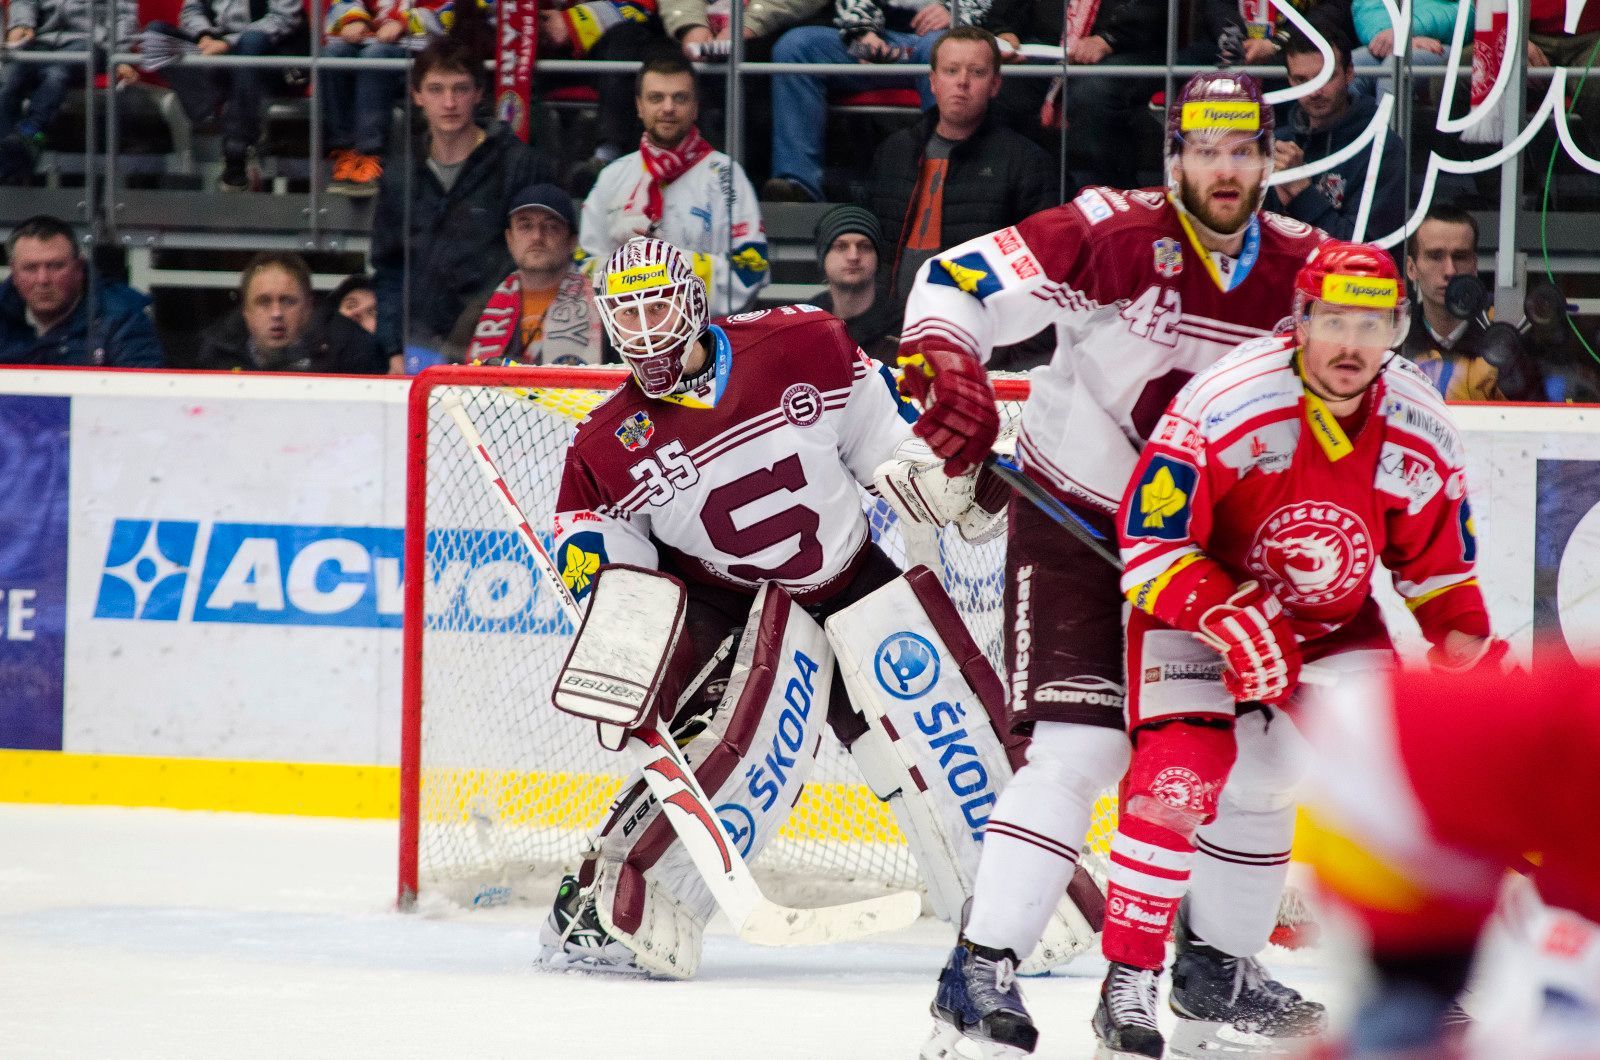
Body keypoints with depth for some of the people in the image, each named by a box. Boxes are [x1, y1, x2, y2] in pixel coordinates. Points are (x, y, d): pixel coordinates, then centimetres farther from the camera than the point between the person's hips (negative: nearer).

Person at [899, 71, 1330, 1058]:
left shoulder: (1305, 269, -4)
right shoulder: (1112, 234, -17)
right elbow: (957, 279, -17)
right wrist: (948, 371, -34)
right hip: (1075, 524, -5)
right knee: (1078, 749, -18)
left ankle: (1227, 962, 25)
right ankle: (981, 966, -17)